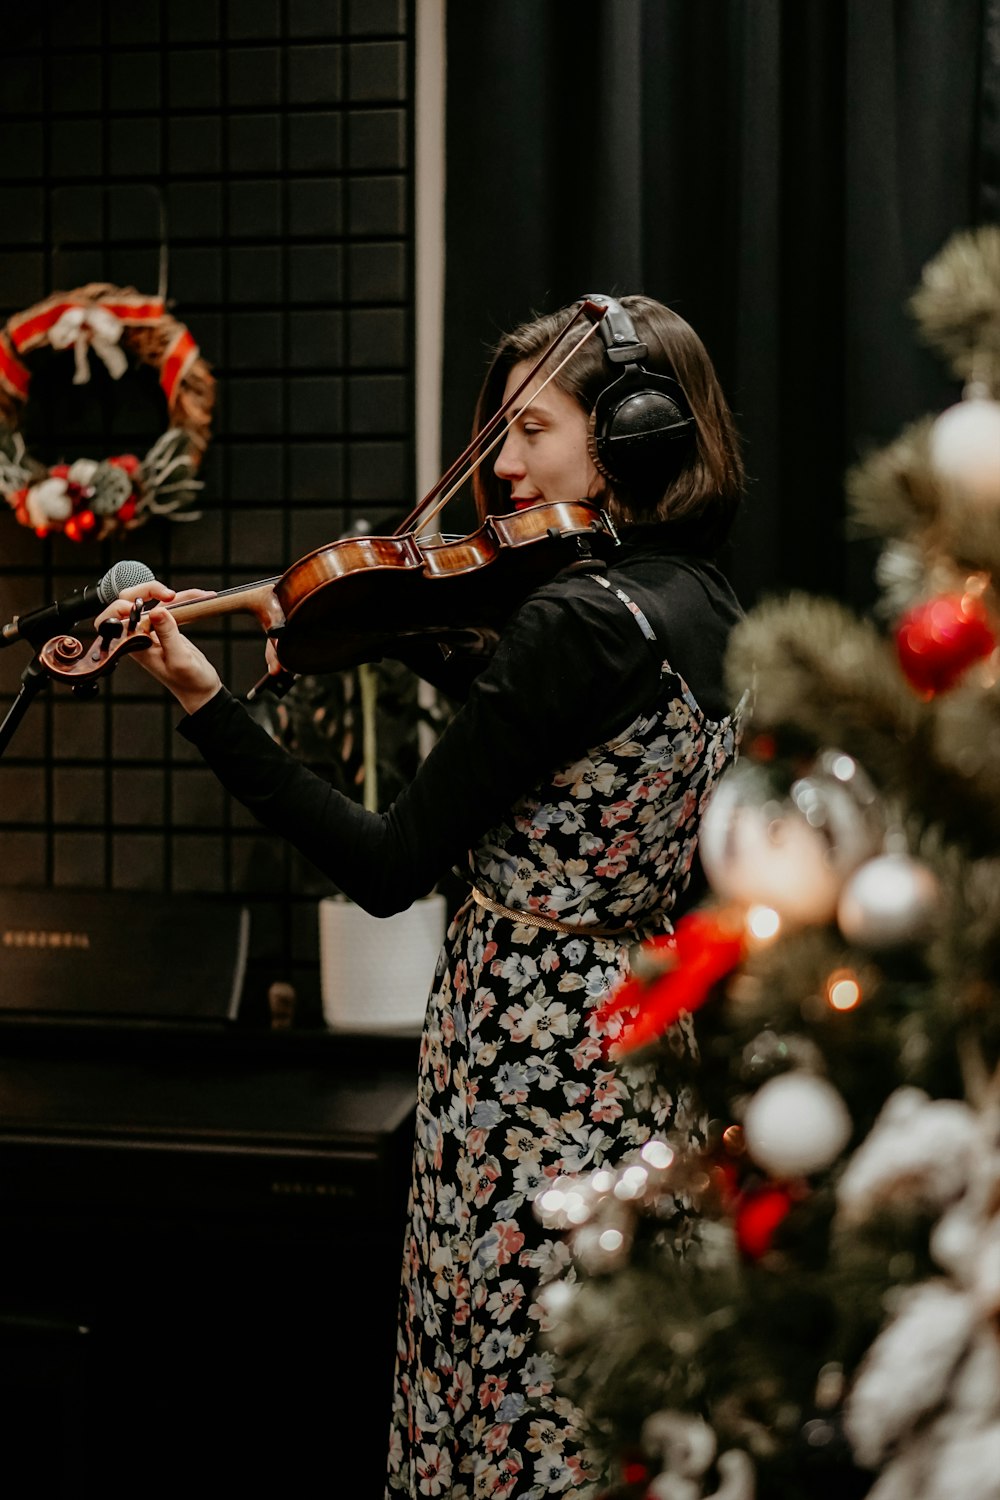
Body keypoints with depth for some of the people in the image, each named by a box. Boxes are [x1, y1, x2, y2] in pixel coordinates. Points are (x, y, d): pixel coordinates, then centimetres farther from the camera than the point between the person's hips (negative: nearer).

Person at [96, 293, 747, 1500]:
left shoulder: (575, 619, -20)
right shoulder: (707, 609, 7)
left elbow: (389, 868, -20)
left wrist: (206, 704, -19)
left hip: (533, 1058, -9)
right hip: (648, 1038, 9)